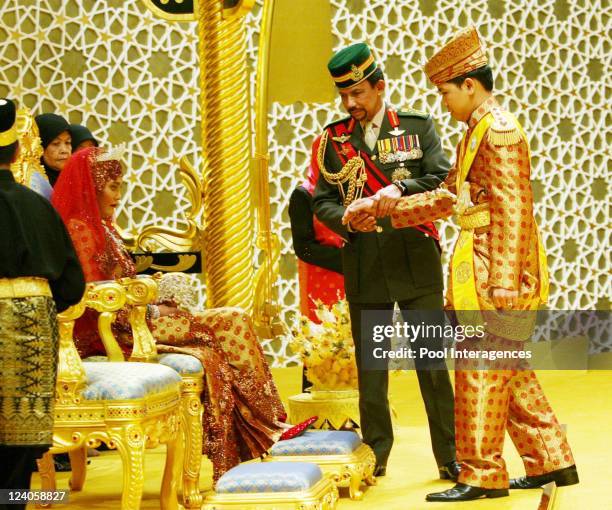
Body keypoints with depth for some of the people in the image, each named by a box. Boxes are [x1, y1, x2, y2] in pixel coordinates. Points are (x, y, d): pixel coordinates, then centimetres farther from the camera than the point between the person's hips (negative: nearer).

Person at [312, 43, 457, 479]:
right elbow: (322, 201, 5)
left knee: (432, 361, 2)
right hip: (364, 267, 2)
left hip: (415, 261, -2)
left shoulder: (418, 127, 3)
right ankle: (375, 455, 19)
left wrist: (401, 189, -22)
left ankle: (450, 455, 9)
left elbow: (442, 178, -6)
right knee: (370, 366, 9)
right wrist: (345, 219, -16)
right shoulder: (334, 139, 7)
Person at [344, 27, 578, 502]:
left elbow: (513, 210, -19)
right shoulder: (478, 130, 16)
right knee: (510, 371, 14)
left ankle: (482, 476, 3)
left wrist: (503, 284, -22)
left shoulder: (499, 130, -14)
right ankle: (551, 461, 19)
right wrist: (384, 211, 15)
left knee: (481, 372, -4)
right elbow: (448, 196, 19)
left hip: (497, 270, -10)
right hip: (478, 266, 10)